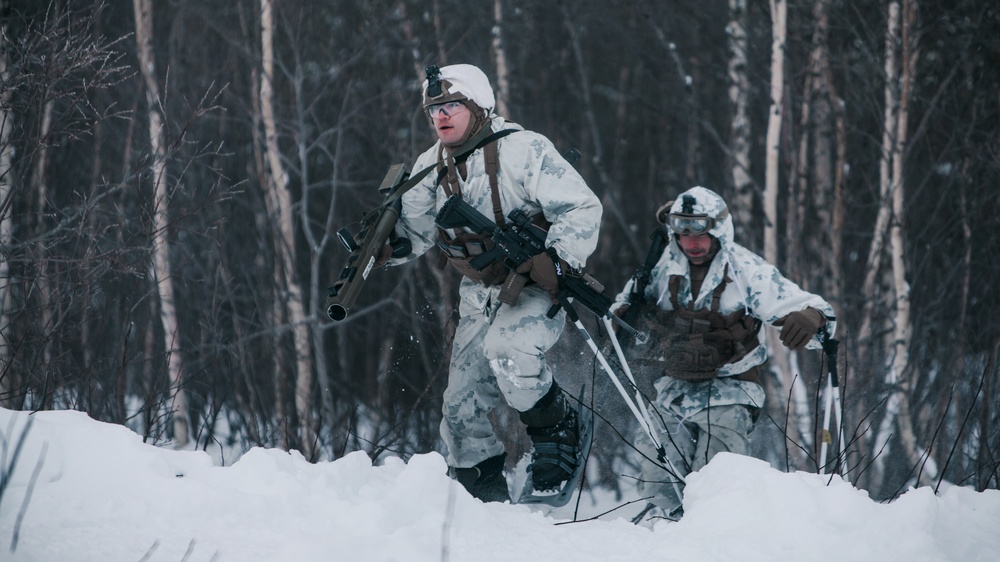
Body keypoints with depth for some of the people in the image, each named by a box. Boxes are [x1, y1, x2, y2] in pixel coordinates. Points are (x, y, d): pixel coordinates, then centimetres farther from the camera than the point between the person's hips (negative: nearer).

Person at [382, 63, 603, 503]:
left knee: (507, 350, -34)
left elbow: (582, 208, -15)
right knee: (464, 404, 0)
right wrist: (384, 242, -16)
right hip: (480, 295, 6)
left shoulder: (523, 150, -14)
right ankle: (484, 498, 15)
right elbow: (414, 232, 6)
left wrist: (559, 263, -27)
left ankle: (555, 425, -8)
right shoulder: (431, 167, 5)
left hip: (536, 288, -6)